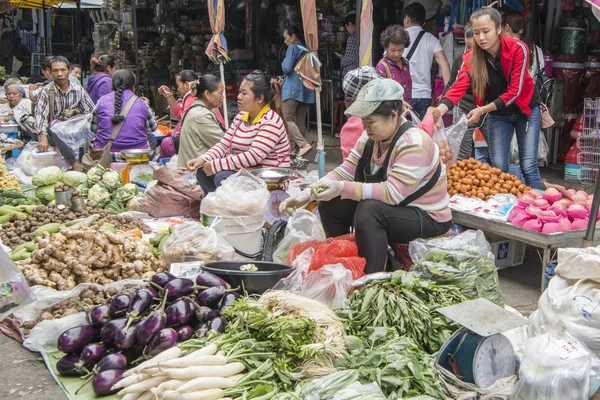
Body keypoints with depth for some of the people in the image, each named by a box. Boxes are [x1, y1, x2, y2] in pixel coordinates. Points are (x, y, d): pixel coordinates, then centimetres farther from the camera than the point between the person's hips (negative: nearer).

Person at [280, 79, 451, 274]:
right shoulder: (370, 138, 1)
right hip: (392, 210, 9)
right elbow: (344, 172, -1)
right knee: (330, 204, -1)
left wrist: (343, 188, -37)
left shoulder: (414, 144, -25)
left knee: (369, 210, -33)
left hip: (428, 219, -8)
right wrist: (309, 193, -16)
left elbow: (392, 193, -33)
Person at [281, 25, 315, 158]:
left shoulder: (293, 48, -5)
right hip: (307, 90, 8)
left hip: (294, 88, -8)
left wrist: (284, 63, 8)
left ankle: (303, 144, -26)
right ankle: (298, 149, 11)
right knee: (300, 121, 10)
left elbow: (286, 68, -11)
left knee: (286, 118, -10)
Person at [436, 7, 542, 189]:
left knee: (528, 166, -4)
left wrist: (482, 110, -31)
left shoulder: (518, 48, -24)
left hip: (525, 109, -2)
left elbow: (514, 91, -26)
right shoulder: (471, 57, -16)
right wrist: (439, 110, -48)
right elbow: (458, 87, -29)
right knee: (498, 166, 0)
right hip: (497, 114, 3)